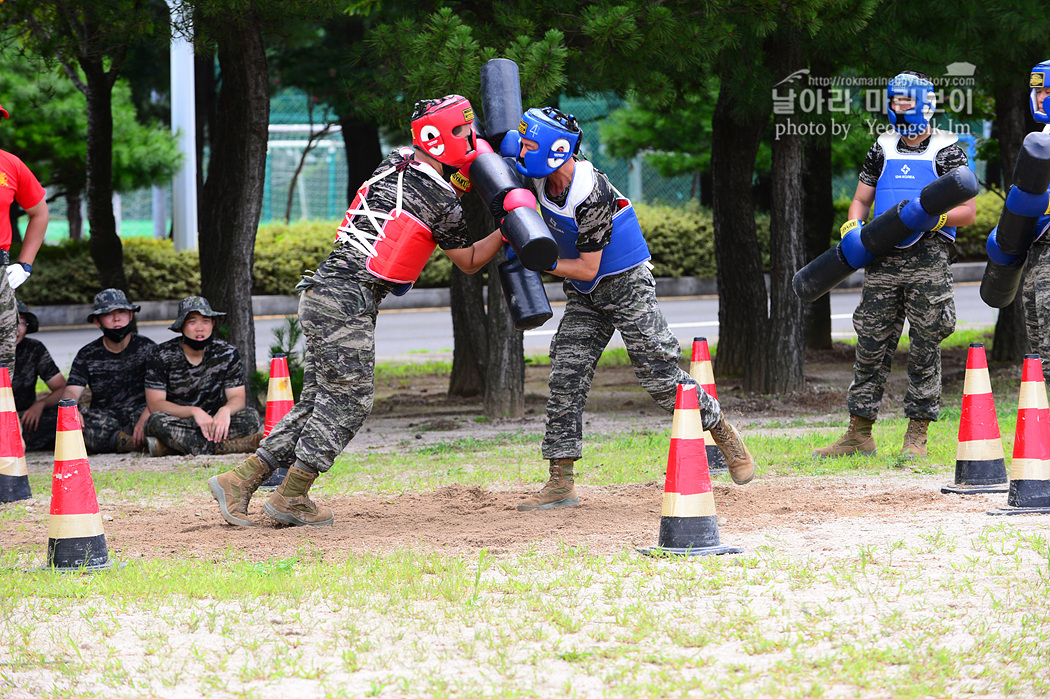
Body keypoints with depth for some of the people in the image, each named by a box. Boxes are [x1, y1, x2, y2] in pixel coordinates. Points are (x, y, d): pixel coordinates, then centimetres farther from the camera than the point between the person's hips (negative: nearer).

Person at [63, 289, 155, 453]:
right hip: (103, 417, 2)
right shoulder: (87, 355, 9)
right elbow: (71, 392, -3)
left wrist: (144, 420, -29)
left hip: (139, 411, -2)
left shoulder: (147, 348, 3)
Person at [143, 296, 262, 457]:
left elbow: (238, 398, -3)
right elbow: (155, 404, -14)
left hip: (212, 424, 3)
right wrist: (194, 411, -30)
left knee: (252, 417, -26)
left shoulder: (227, 353, 1)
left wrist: (226, 410, -29)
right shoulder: (161, 355, -6)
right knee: (157, 420, -35)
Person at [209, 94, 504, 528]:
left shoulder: (395, 162, 11)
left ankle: (239, 481, 10)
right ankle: (291, 498, 2)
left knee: (318, 401, 12)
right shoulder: (441, 202, -9)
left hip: (321, 293, 8)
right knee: (349, 402, 0)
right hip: (348, 301, -8)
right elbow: (470, 263, 5)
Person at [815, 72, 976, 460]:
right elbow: (861, 199, 22)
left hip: (929, 257, -4)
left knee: (924, 347, -2)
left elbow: (968, 211, -1)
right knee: (871, 344, 4)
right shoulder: (883, 149, 15)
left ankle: (917, 434, 4)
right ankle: (859, 433, 10)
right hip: (884, 259, 4)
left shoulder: (947, 151, 2)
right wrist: (853, 227, 0)